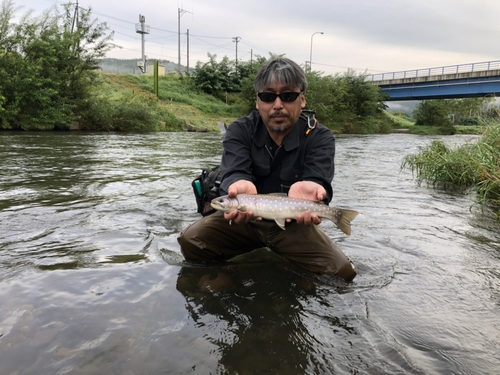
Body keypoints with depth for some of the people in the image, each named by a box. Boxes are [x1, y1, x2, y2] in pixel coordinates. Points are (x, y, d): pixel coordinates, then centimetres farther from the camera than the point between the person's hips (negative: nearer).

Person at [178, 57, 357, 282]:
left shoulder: (319, 138, -9)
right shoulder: (239, 131, -8)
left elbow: (317, 178, -27)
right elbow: (235, 171, -26)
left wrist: (308, 188, -53)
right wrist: (239, 186, -52)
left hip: (294, 224, 0)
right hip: (245, 218, 1)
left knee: (343, 272, -19)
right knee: (191, 241, -20)